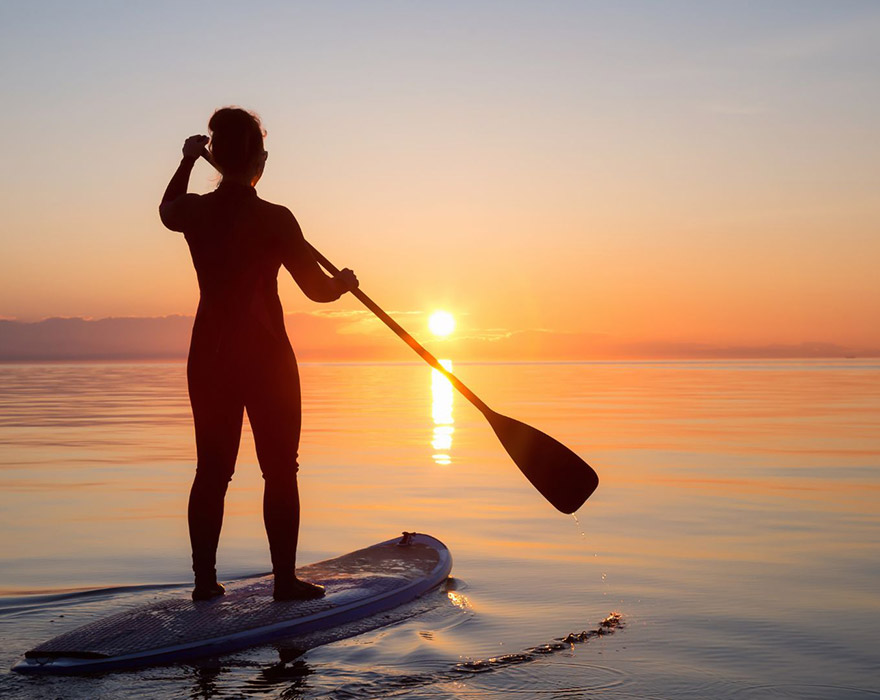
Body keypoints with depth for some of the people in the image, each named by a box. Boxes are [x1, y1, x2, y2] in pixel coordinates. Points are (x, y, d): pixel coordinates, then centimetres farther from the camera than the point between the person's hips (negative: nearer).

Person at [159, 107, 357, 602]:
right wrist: (344, 282, 13)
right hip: (266, 358, -5)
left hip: (209, 357, 5)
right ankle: (286, 579, 7)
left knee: (212, 470, 11)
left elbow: (167, 209, 26)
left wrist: (188, 160, 37)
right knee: (280, 471, 4)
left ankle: (205, 579, 16)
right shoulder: (274, 219, -14)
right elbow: (318, 289, -8)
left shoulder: (195, 212, -1)